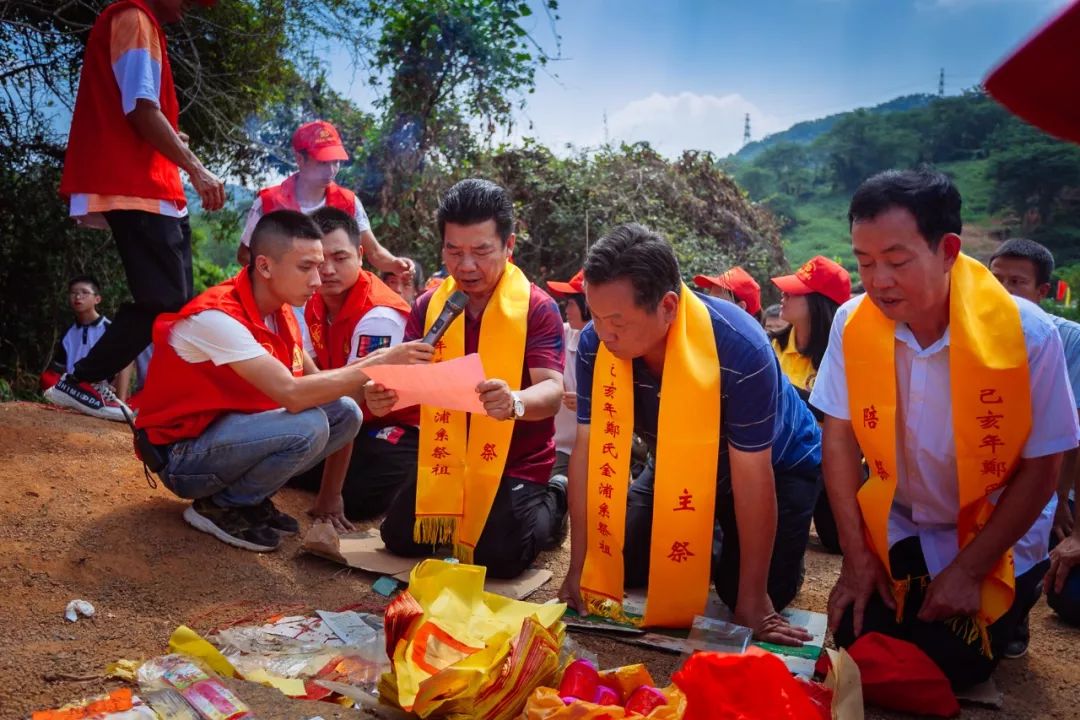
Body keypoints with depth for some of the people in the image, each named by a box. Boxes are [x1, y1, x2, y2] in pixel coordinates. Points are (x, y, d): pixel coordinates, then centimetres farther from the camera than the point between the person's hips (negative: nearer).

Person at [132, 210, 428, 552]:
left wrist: (369, 386, -19)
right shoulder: (217, 316, -27)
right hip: (182, 454, -8)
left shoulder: (280, 311, 0)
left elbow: (313, 381, 0)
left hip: (233, 429, 8)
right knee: (308, 426, -30)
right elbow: (292, 393, -35)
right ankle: (220, 507, -5)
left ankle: (250, 496, 5)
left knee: (345, 411, -6)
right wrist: (379, 362, -30)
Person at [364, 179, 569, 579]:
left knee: (498, 556, -17)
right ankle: (455, 514, 27)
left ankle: (549, 504, 14)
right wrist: (384, 395, -30)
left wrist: (515, 402, -48)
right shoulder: (428, 306, -1)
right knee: (401, 538, -2)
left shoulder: (538, 308, -14)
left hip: (516, 463, -4)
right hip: (444, 458, 5)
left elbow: (552, 390, -24)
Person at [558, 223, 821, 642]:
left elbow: (751, 476, -31)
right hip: (678, 465, 4)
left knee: (753, 598, -12)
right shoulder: (595, 344, -26)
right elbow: (589, 450, -20)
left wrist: (753, 599, -24)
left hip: (775, 463, -4)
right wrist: (579, 568, -19)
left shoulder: (739, 348, -39)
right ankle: (703, 558, 27)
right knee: (619, 569, -3)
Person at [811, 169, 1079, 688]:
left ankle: (1007, 605, 24)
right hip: (898, 527, 3)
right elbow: (840, 435, -9)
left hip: (993, 535, -2)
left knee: (947, 667, -5)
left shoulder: (1025, 333, -24)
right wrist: (856, 556, -10)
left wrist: (969, 570, -15)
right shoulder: (853, 323, -17)